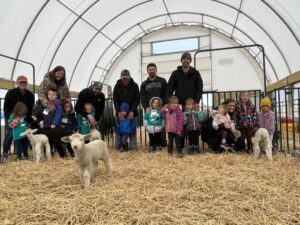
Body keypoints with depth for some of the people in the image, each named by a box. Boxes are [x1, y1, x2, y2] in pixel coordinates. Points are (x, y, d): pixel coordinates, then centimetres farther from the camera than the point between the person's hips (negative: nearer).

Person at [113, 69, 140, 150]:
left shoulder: (134, 85, -4)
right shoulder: (117, 86, -2)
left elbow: (137, 99, -5)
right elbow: (115, 100, -2)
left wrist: (132, 111, -16)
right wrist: (118, 111, -14)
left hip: (131, 112, -1)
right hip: (120, 112, 1)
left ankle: (133, 147, 9)